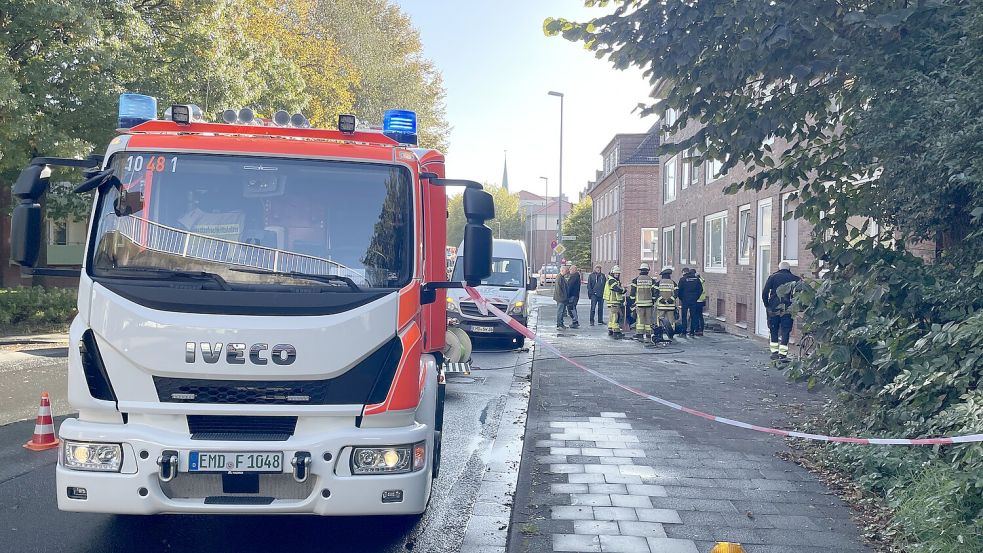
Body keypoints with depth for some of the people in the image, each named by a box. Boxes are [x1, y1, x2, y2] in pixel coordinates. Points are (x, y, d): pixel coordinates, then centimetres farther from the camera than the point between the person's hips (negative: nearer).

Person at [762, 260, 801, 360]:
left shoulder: (773, 277, 4)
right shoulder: (794, 278, 6)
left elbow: (765, 293, -4)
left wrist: (766, 305, 6)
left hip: (773, 308, 0)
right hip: (788, 310, 0)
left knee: (774, 331, 14)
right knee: (785, 331, 4)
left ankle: (774, 352, 15)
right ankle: (782, 354, -1)